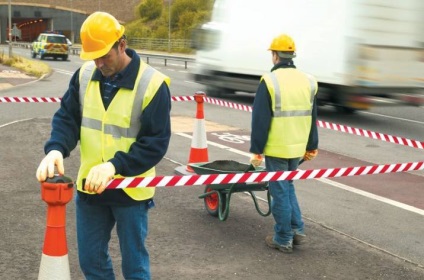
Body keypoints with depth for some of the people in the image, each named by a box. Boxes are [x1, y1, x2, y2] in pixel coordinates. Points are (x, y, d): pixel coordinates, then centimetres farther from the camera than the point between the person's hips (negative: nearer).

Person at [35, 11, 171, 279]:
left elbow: (156, 142, -17)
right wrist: (56, 149, -19)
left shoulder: (152, 84, -17)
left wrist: (115, 166, -28)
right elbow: (67, 117, 2)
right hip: (89, 186, 5)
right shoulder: (85, 75, -1)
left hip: (130, 190, -5)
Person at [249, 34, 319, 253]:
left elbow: (260, 120, -12)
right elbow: (311, 118, 13)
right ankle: (298, 231, 22)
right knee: (288, 187, 23)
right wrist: (311, 147, 21)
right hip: (297, 147, 6)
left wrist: (257, 150, -6)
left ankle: (283, 239, 12)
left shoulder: (270, 81, -12)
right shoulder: (307, 81, 6)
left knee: (280, 191, 4)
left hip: (276, 148, -6)